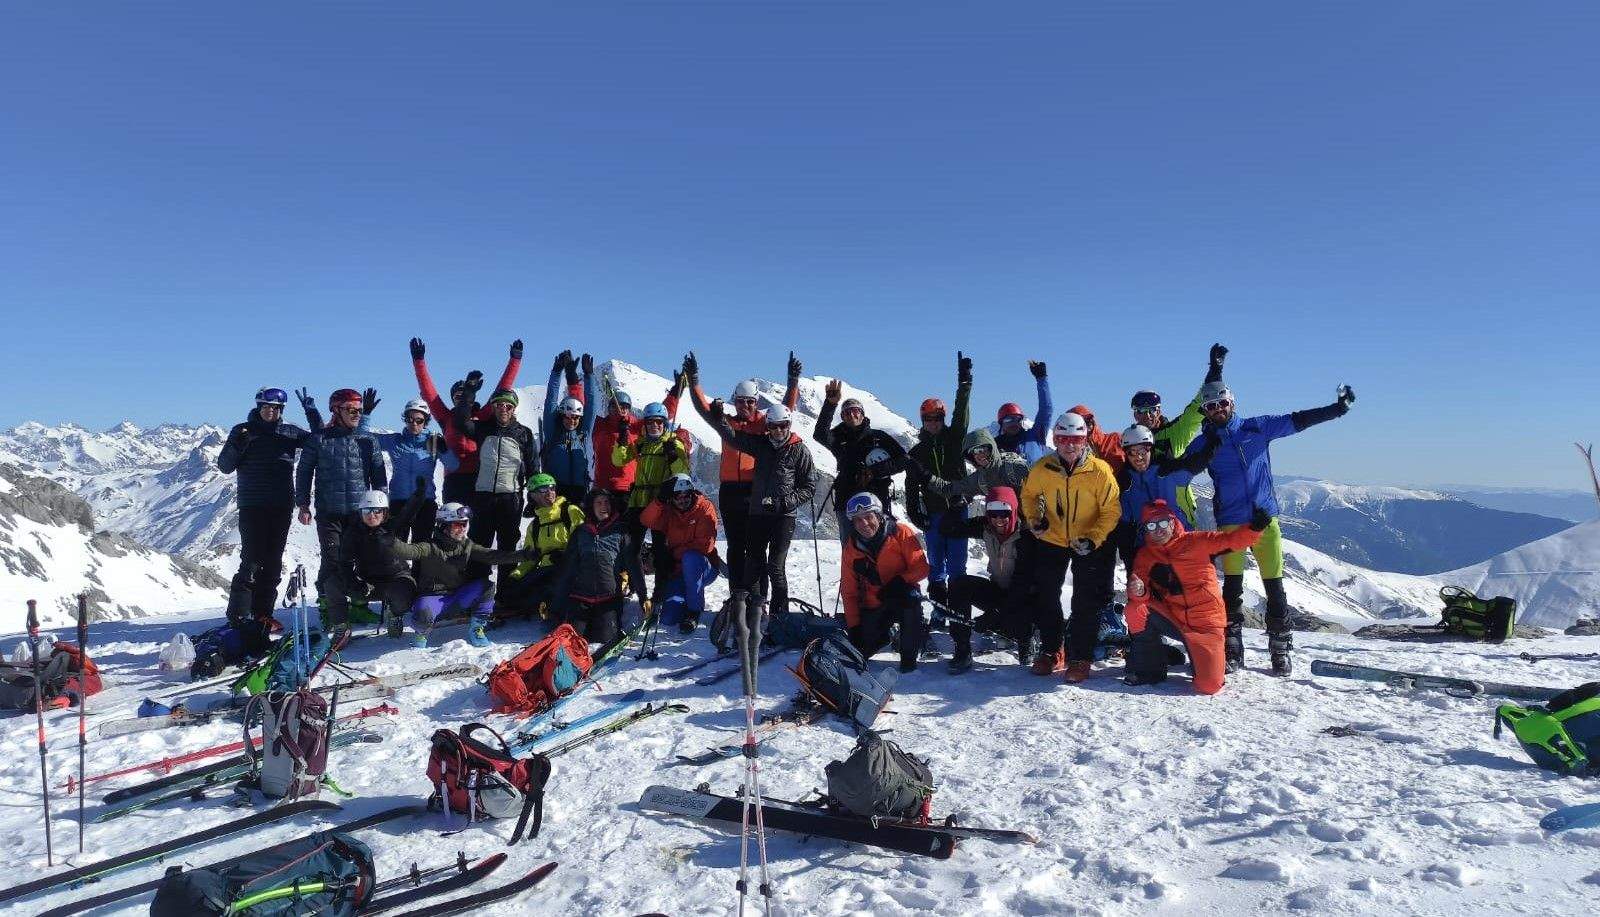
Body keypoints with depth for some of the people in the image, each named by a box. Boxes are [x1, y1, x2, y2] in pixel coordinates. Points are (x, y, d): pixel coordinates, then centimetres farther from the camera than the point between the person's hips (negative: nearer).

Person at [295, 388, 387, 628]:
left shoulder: (367, 440, 10)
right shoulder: (319, 439, 5)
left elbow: (378, 474, 12)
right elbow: (303, 472, 10)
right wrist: (303, 504, 5)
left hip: (360, 511, 1)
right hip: (329, 512, -1)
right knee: (333, 561, -7)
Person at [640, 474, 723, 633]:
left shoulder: (705, 509, -9)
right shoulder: (668, 512, 4)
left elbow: (705, 545, -18)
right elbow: (647, 521, -14)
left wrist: (674, 553, -13)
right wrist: (659, 500, -26)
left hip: (705, 569, -3)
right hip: (678, 572, 3)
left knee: (690, 558, -38)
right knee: (668, 619, -14)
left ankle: (694, 610, -21)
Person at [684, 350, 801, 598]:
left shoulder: (764, 422, 6)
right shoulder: (727, 423, 13)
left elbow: (787, 407, 1)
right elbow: (702, 406, 10)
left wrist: (793, 381, -10)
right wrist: (693, 380, 1)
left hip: (755, 493, -3)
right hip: (730, 492, 3)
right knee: (735, 547, 9)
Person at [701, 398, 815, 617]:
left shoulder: (800, 450, -2)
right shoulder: (761, 443, 9)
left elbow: (809, 487, -1)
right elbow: (731, 436, 11)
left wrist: (784, 503, -12)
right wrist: (717, 416, -5)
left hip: (784, 516, -4)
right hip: (758, 513, 4)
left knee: (776, 567, -7)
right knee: (753, 565, 6)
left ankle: (780, 613, 3)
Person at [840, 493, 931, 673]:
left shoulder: (900, 533, -12)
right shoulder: (851, 547, -3)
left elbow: (921, 567, -12)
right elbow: (849, 591, 2)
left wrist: (899, 582, -28)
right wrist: (853, 626, -3)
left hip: (903, 599, -3)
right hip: (873, 608, 3)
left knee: (912, 597, -36)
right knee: (858, 651, -8)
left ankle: (909, 656, -16)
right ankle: (883, 635, 28)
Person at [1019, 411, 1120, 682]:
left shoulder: (1100, 471, -21)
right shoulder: (1041, 469, -14)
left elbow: (1111, 511, -12)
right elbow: (1028, 494, 8)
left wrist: (1093, 539, -22)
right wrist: (1034, 519, -6)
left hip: (1090, 545, -3)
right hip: (1051, 541, 3)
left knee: (1086, 602, -2)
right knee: (1046, 597, 8)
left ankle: (1080, 657, 9)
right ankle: (1050, 650, 24)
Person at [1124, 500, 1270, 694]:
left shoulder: (1195, 541, -1)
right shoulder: (1145, 556, 6)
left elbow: (1232, 540, -5)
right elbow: (1143, 596, -3)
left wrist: (1255, 527, -24)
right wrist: (1138, 592, -28)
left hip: (1205, 621, -3)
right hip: (1173, 618, 3)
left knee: (1208, 686, -17)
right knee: (1136, 611, -25)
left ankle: (1215, 661, 23)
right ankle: (1149, 670, -4)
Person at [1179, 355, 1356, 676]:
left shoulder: (1257, 427, 7)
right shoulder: (1202, 443, 4)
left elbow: (1297, 421, 7)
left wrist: (1337, 408, 2)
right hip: (1230, 523, -1)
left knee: (1274, 586, 2)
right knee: (1232, 587, 1)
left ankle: (1281, 650, 11)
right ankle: (1232, 650, 9)